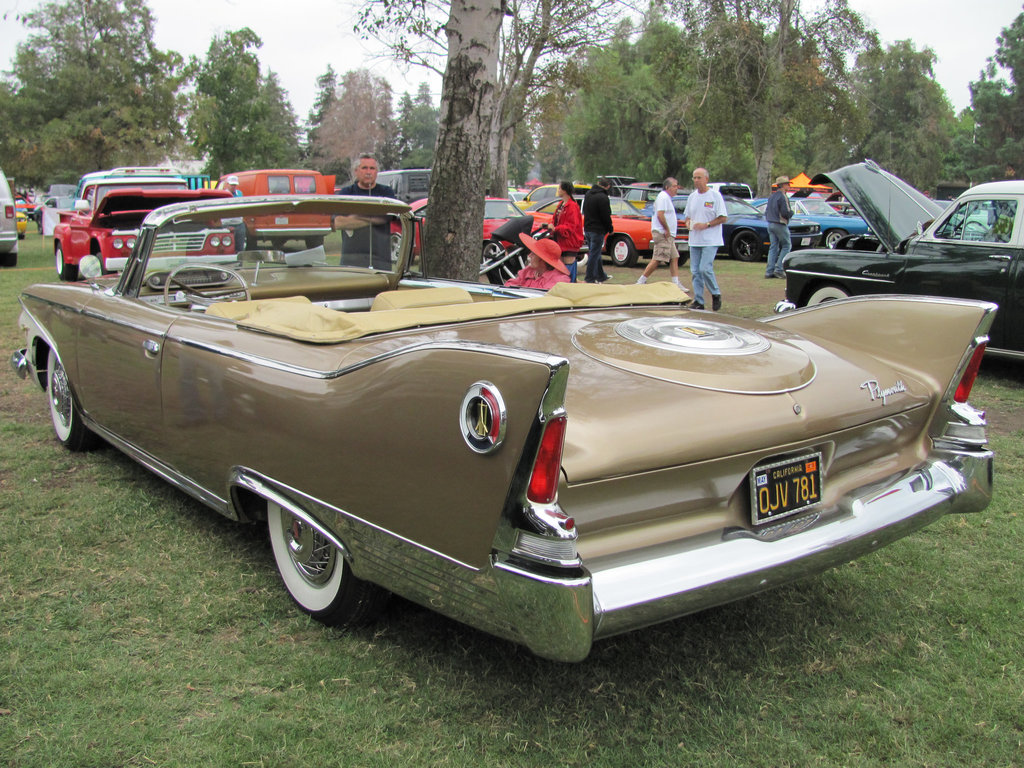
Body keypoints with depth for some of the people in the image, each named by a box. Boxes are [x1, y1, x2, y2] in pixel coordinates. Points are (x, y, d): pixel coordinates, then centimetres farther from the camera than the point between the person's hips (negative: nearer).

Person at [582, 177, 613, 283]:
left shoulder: (588, 194, 8)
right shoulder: (603, 198, -19)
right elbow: (606, 217, -17)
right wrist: (611, 229, -2)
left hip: (587, 229, 8)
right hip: (597, 230, -8)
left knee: (595, 254, 18)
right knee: (594, 254, -2)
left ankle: (601, 276, 29)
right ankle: (589, 279, 1)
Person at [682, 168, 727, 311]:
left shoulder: (715, 196, -6)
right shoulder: (692, 197, 12)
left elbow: (723, 218, -8)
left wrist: (706, 225, -18)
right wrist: (688, 223, -2)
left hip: (710, 241, -6)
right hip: (694, 240, 6)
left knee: (705, 269, -15)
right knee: (695, 271, 5)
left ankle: (716, 295, 6)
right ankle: (698, 301, 11)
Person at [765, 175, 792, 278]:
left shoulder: (772, 196, 13)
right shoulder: (783, 197, -14)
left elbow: (766, 212, 16)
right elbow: (786, 213, -21)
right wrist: (791, 212, -2)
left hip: (770, 224, 8)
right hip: (780, 225, -8)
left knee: (773, 247, 9)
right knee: (787, 246, 2)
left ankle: (769, 271, 4)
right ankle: (779, 269, -5)